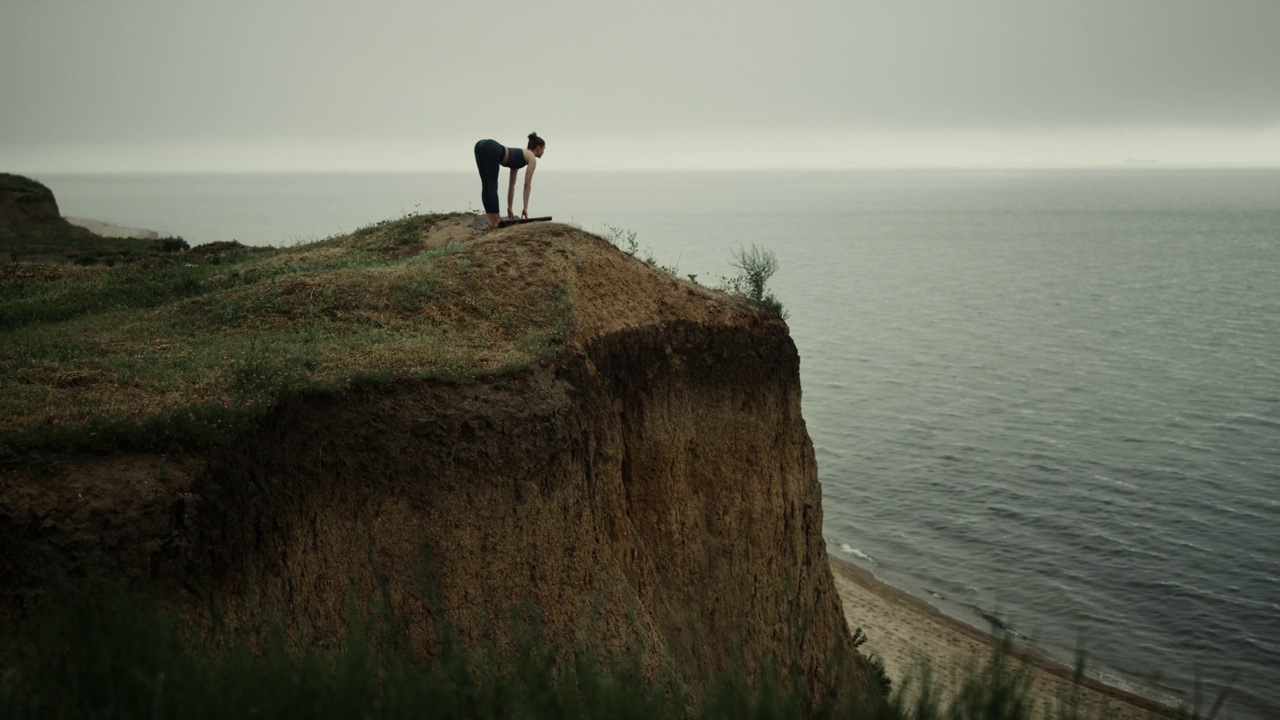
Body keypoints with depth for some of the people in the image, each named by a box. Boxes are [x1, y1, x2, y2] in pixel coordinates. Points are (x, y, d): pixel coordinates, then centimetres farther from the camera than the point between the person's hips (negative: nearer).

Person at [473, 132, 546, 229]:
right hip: (491, 150, -8)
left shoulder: (519, 156, 37)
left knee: (486, 186, 11)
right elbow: (527, 185, 11)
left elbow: (511, 184, 39)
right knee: (492, 186, -2)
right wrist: (525, 208, 13)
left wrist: (510, 207, 41)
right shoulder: (532, 159, 16)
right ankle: (495, 221, 2)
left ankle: (492, 221, 12)